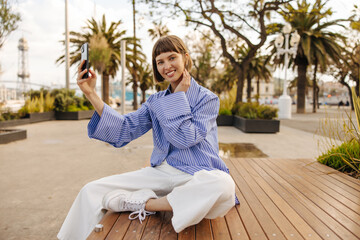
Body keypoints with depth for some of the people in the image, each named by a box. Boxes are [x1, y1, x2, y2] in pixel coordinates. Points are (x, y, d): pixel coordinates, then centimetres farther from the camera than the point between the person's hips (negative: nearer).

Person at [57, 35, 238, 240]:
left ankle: (145, 204, -24)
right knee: (91, 191, -8)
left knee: (223, 185, -40)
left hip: (197, 175, -3)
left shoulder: (207, 98, -2)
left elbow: (186, 138, -12)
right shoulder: (156, 101, 12)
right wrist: (91, 94, -2)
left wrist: (180, 95, -7)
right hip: (162, 172, 3)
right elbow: (124, 129, 3)